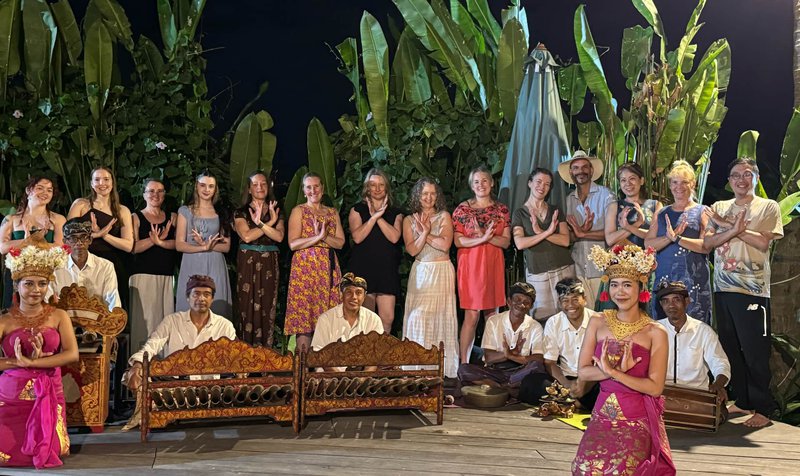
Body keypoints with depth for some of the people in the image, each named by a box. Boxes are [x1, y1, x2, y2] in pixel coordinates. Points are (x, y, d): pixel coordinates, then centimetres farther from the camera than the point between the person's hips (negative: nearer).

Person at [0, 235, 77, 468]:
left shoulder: (59, 316, 2)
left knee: (46, 454, -3)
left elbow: (72, 354, -11)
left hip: (48, 396, 1)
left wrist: (30, 362, -17)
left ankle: (46, 446, 30)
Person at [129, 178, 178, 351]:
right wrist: (155, 239, -17)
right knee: (144, 319, -6)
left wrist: (159, 241, -15)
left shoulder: (172, 217, 15)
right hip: (143, 275, -3)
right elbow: (133, 247, -7)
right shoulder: (136, 217, 6)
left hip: (167, 276, 3)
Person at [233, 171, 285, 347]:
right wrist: (270, 222, -10)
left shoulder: (276, 212, 13)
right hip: (248, 264, -2)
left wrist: (260, 223, -14)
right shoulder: (241, 212, 5)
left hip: (270, 265, 2)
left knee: (268, 307, 1)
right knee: (248, 307, -4)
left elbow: (279, 236, -4)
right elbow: (247, 236, -12)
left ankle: (265, 350, 6)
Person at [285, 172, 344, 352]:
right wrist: (317, 237, -18)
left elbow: (340, 242, 5)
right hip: (304, 268, -4)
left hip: (328, 269, 4)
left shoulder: (332, 213, 16)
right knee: (303, 314, -7)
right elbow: (293, 244, -8)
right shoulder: (299, 211, 4)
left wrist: (324, 236, -12)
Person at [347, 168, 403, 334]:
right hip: (363, 269, -2)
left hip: (387, 269, 2)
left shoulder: (395, 212, 14)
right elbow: (357, 237, -7)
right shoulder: (357, 210, 10)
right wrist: (374, 216, -11)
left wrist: (379, 217, -8)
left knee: (387, 318, -5)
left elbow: (395, 237, -4)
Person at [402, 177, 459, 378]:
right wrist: (424, 231, -14)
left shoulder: (444, 216, 4)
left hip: (442, 271, -1)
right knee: (417, 317, -5)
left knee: (440, 316, -1)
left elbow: (445, 244, -10)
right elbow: (412, 249, -3)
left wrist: (423, 232, -8)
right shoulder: (409, 220, 8)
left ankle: (443, 367, 6)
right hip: (420, 272, 1)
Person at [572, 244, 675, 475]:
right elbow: (583, 372, -1)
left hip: (639, 419, -2)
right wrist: (619, 369, -16)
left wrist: (612, 371, -16)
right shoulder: (597, 323, 4)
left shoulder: (656, 333, -4)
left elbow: (655, 387, -9)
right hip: (603, 414, 2)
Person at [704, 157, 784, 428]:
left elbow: (763, 242, -10)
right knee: (730, 348, 10)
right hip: (723, 288, 5)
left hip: (753, 289, -5)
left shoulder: (768, 207, 3)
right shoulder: (719, 208, 14)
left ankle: (763, 408, 6)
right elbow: (707, 242, 2)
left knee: (755, 351, -4)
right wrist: (734, 230, -14)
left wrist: (729, 225, -8)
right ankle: (742, 401, 22)